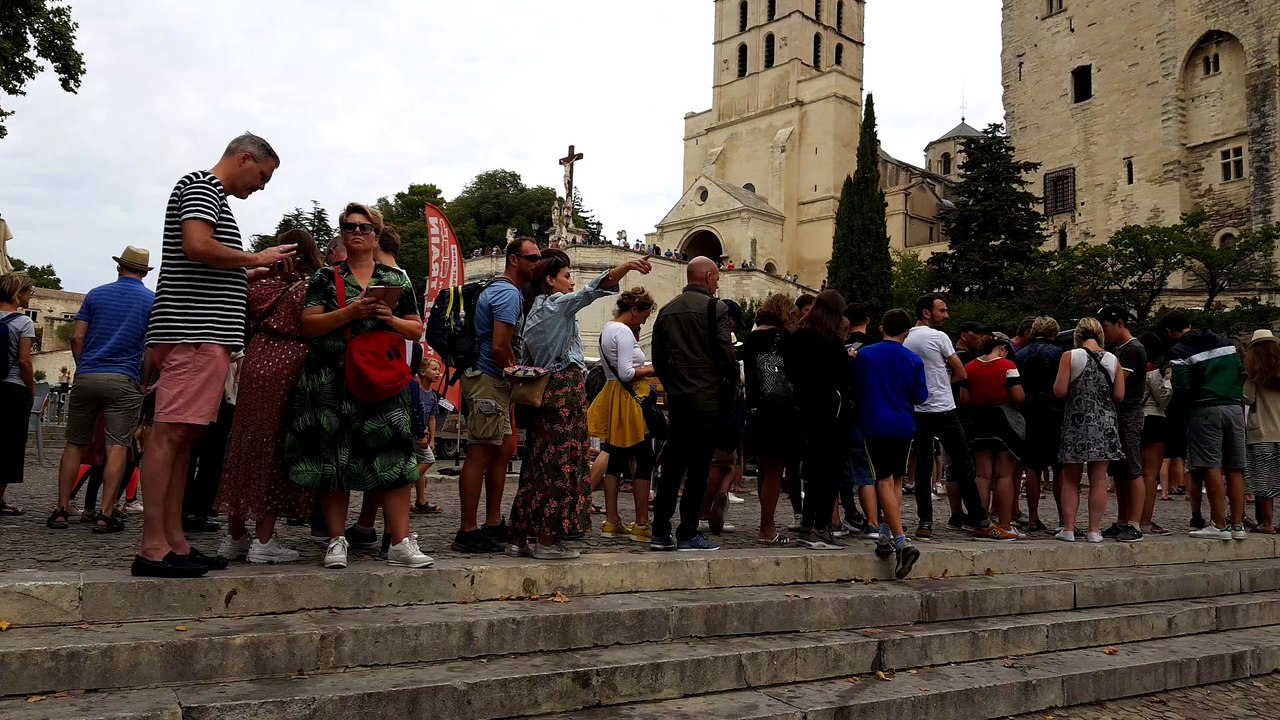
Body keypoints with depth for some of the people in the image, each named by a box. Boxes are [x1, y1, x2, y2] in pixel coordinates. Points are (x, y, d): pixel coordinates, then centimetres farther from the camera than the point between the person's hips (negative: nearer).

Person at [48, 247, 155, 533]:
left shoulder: (96, 294, 8)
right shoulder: (153, 301, 2)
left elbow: (77, 338, 4)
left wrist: (84, 367, 17)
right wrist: (146, 378, 10)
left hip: (86, 378, 3)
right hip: (124, 380, -3)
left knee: (75, 444, 11)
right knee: (118, 447, -3)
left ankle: (61, 509, 11)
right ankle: (105, 515, -7)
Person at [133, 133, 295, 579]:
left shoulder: (211, 196, 28)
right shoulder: (201, 186, -2)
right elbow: (197, 246, -19)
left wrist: (257, 273, 19)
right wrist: (257, 259, -7)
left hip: (206, 333, 10)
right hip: (194, 331, -10)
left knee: (185, 436, 7)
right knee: (170, 433, -12)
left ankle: (175, 542, 10)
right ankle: (153, 548, -12)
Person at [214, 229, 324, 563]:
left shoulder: (262, 285, 10)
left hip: (255, 365, 4)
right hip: (290, 370, -4)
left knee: (246, 445, 12)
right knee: (278, 451, 2)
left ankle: (235, 536, 20)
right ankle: (263, 540, 1)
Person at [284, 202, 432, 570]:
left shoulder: (397, 280, 14)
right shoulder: (325, 278, 10)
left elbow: (417, 330, 13)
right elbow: (308, 326, -1)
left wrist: (390, 319, -7)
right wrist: (351, 311, -13)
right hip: (332, 384, 0)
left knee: (392, 458, -7)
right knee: (333, 459, -1)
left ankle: (400, 543, -4)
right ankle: (337, 541, 9)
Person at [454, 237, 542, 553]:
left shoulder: (501, 290, 19)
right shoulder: (509, 293, -14)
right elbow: (500, 347, -21)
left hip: (494, 383, 11)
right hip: (488, 381, -11)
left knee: (503, 450, 14)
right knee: (480, 454, -8)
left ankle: (494, 524, 20)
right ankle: (468, 532, -4)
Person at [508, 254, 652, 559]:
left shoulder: (535, 310, 21)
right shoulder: (557, 303, -5)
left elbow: (525, 358, 18)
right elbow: (590, 291, -22)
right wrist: (626, 266, -31)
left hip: (544, 389, 9)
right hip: (564, 388, -9)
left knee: (540, 463, 10)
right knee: (560, 463, -6)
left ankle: (519, 539, 13)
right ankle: (547, 540, -4)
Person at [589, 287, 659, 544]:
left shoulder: (608, 329, 16)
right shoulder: (624, 332, -14)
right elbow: (626, 373, -21)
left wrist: (643, 368, 12)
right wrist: (650, 370, -7)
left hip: (613, 399, 10)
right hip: (629, 400, -10)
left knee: (616, 460, 11)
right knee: (644, 461, -3)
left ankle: (611, 522, 14)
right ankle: (642, 524, 0)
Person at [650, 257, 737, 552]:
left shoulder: (666, 311, 11)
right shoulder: (715, 308, -7)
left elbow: (657, 358, 12)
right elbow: (726, 353, -13)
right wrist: (732, 383, 2)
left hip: (676, 398, 6)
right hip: (707, 399, -6)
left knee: (672, 465, 10)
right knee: (698, 469, 0)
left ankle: (660, 533, 12)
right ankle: (688, 534, 3)